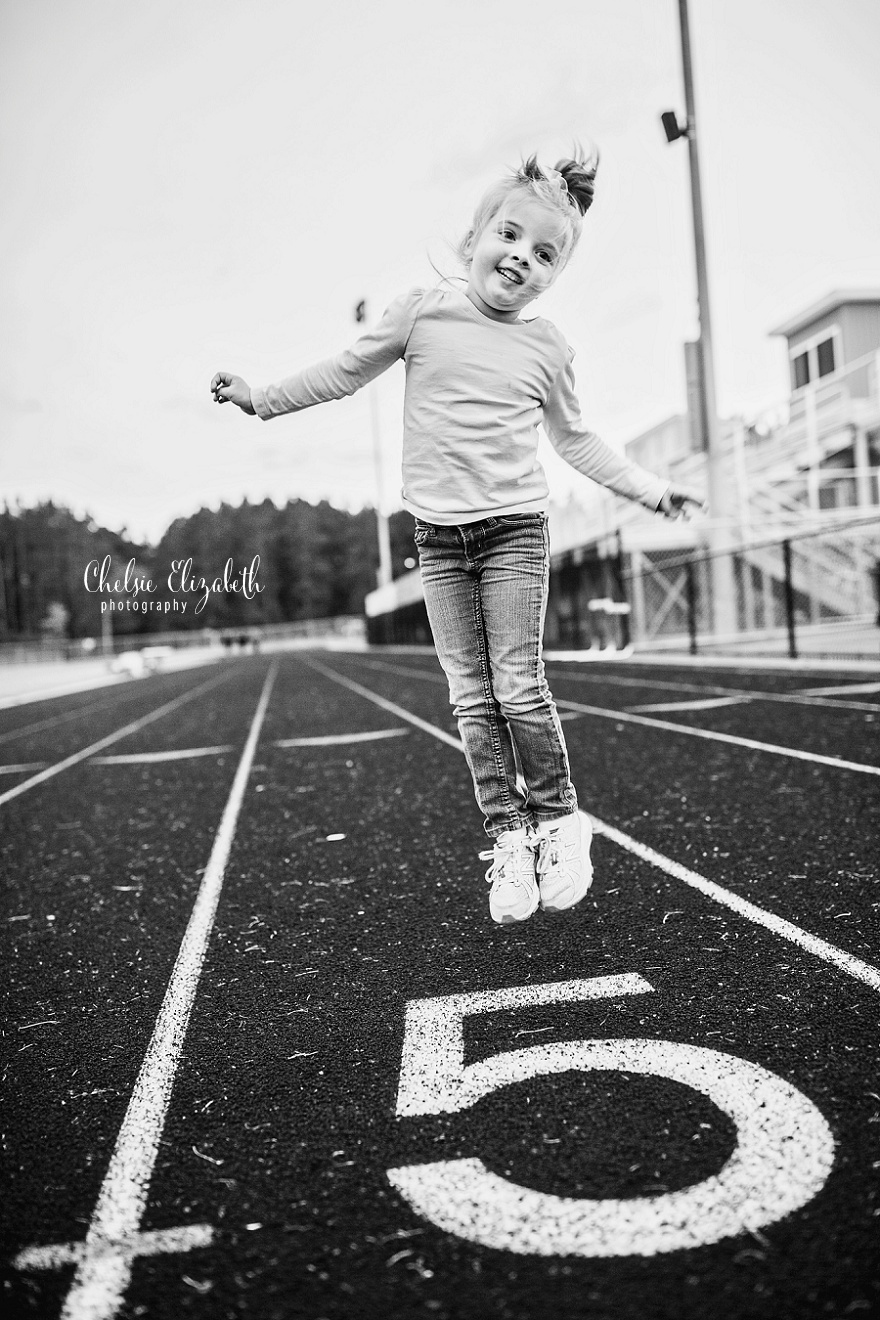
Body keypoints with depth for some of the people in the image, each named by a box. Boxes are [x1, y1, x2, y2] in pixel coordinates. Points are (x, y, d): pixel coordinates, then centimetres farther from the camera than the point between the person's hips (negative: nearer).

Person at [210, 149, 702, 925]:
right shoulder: (422, 314, 2)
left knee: (518, 685, -8)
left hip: (515, 527, -1)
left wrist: (649, 488, 17)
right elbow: (347, 372, 12)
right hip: (438, 534, 1)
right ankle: (508, 837, 10)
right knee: (472, 698, 2)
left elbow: (574, 439, 17)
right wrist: (262, 399, 13)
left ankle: (558, 820, 11)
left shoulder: (546, 348, 5)